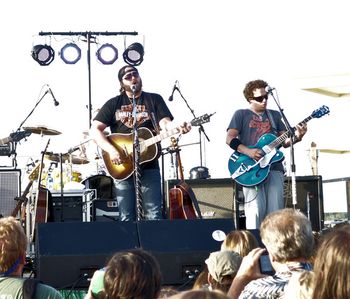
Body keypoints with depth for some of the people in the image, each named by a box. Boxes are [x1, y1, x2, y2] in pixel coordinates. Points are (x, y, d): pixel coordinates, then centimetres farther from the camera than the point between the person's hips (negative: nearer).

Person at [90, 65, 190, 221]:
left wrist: (178, 128, -28)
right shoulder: (114, 104, 10)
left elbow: (164, 122, -5)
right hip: (123, 168, 0)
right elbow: (95, 129, 3)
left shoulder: (154, 100, 10)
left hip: (149, 166, 0)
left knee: (154, 216, -4)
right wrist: (111, 150, -13)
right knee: (126, 218, 2)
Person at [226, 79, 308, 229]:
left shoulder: (274, 115, 21)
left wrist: (297, 137, -5)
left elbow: (285, 142, 17)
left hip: (274, 167, 4)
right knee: (256, 210, -15)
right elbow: (230, 138, -1)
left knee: (275, 211, -6)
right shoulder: (241, 114, 10)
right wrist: (247, 151, -16)